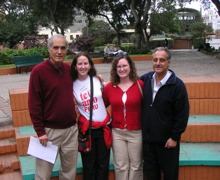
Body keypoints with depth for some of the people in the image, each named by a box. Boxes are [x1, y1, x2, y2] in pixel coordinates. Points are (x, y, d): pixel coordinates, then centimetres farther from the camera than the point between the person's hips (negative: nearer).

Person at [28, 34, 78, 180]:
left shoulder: (69, 69, 5)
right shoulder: (39, 71, -11)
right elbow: (34, 104, -11)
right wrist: (40, 131, -12)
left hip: (71, 129, 5)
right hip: (49, 130, -5)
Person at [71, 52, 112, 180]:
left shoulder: (97, 80, 0)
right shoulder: (72, 85, -4)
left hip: (104, 127, 2)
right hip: (86, 129, -1)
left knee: (103, 164, 11)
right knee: (89, 165, 9)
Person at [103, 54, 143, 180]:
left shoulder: (140, 85, -9)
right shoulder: (109, 87, -1)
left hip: (136, 132, -2)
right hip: (117, 133, 2)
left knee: (136, 165, 13)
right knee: (120, 166, 13)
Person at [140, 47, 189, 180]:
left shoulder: (177, 85, -13)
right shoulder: (145, 80, 0)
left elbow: (182, 114, -12)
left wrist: (175, 137, -12)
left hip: (167, 140, -4)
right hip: (147, 137, 4)